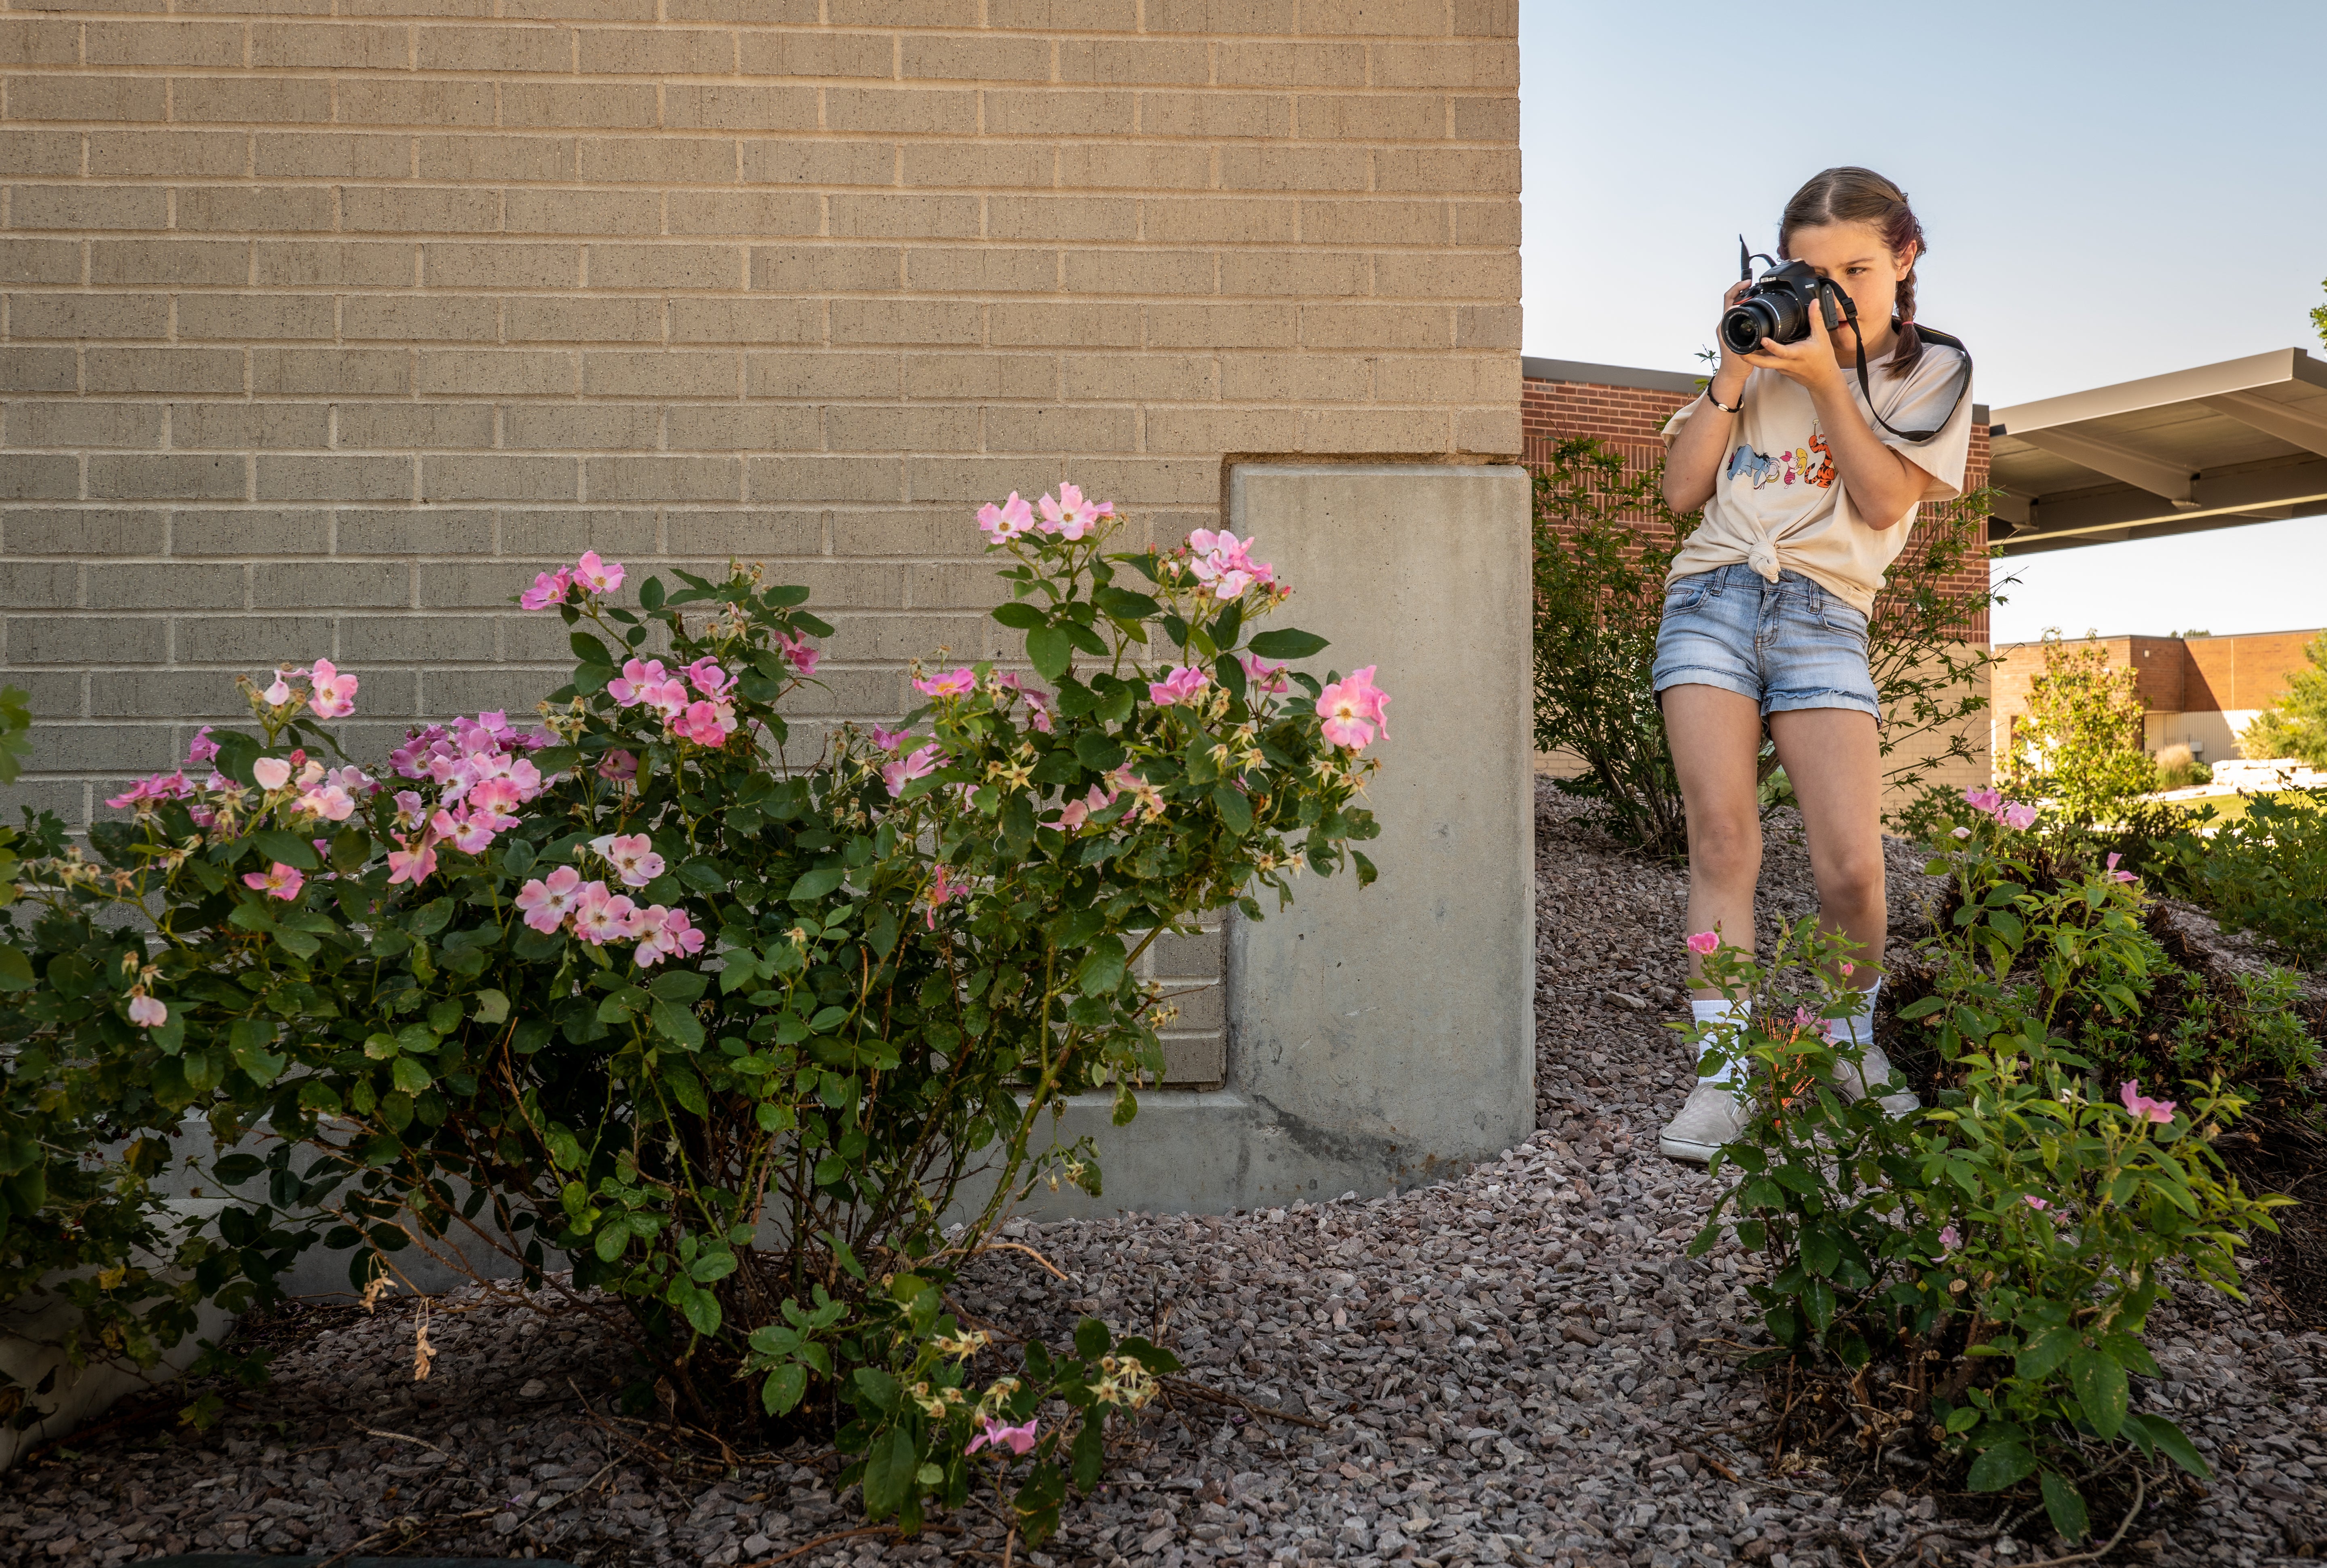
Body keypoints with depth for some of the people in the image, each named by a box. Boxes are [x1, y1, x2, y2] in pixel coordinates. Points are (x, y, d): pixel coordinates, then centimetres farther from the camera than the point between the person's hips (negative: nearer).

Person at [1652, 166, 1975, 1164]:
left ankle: (1851, 1042, 18)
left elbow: (1885, 502, -3)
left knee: (1851, 866, -10)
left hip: (1823, 617, -1)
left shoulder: (1932, 372, 12)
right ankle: (1726, 1074, -8)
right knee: (1723, 841, -12)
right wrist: (1732, 374, 0)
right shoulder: (1768, 355, 15)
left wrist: (1826, 380, -8)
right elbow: (1683, 490, 8)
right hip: (1713, 598, 1)